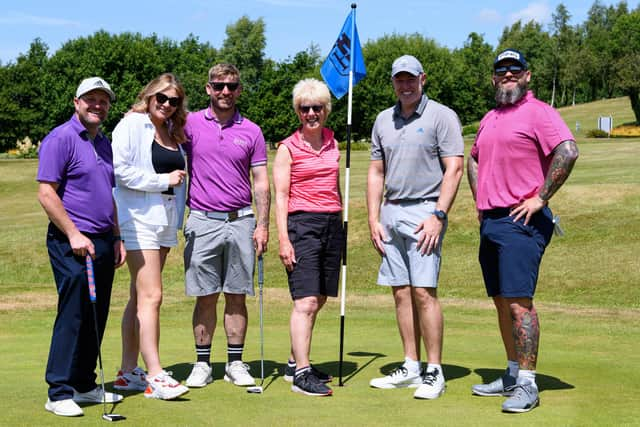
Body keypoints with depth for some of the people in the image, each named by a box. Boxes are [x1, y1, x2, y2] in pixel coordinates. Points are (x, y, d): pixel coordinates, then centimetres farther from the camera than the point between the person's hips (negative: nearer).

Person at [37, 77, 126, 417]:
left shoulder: (104, 143, 17)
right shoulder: (61, 139, -8)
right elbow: (46, 192, -14)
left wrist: (117, 237, 18)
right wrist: (73, 234, -17)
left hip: (102, 243, 8)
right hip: (72, 244, -8)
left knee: (96, 318, 10)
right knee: (72, 315, -9)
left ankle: (85, 385, 20)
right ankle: (59, 393, -3)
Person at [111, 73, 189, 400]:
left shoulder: (173, 132, 17)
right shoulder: (132, 125, -5)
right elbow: (121, 171, -15)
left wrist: (178, 218, 13)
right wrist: (164, 180, -11)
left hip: (165, 220, 8)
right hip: (139, 217, -8)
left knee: (140, 297, 10)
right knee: (151, 296, -12)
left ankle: (128, 372, 16)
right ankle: (155, 376, -10)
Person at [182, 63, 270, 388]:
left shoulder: (251, 131, 6)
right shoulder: (191, 124, 3)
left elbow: (261, 181, 6)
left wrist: (262, 225, -1)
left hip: (240, 221, 1)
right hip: (202, 222, -1)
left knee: (237, 296, 5)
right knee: (205, 297, 3)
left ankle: (235, 363, 14)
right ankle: (202, 364, 12)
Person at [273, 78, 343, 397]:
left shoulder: (333, 144, 14)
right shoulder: (288, 148, -1)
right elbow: (280, 196, -4)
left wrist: (343, 225, 19)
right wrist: (283, 239, -12)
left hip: (332, 224, 6)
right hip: (302, 224, -6)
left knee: (318, 300, 9)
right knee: (306, 301, -12)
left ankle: (295, 363, 20)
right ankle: (301, 373, -10)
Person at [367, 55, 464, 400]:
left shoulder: (442, 116, -2)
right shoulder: (383, 121, 15)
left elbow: (454, 168, -8)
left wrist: (438, 215, -16)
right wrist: (373, 219, 8)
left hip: (424, 212, -6)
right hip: (391, 213, 6)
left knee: (424, 291, -11)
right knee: (401, 292, 6)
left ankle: (434, 372, -4)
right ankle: (411, 367, 14)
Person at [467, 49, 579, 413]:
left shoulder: (538, 111, -6)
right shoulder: (490, 119, 19)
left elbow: (568, 151, -21)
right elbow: (473, 160, 33)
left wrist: (541, 198, -18)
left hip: (521, 222, -8)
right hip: (490, 221, 9)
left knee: (519, 301, -13)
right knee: (502, 301, 12)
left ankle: (527, 385, -9)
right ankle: (513, 376, 21)